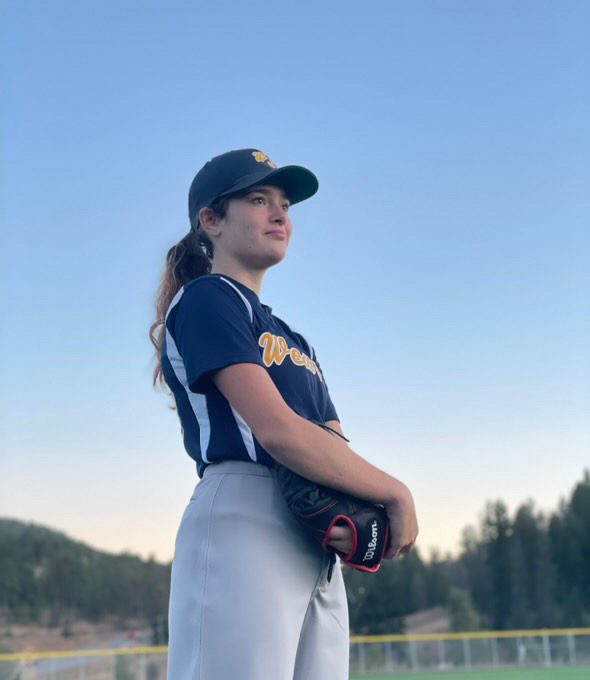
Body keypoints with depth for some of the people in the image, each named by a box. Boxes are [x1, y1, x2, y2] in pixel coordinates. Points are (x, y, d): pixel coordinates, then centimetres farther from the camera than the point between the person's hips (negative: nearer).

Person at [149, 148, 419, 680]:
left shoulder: (293, 341, 27)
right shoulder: (204, 299, 1)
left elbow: (336, 448, 17)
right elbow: (277, 431, -12)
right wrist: (396, 494, -6)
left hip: (320, 556, 8)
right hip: (242, 525, -8)